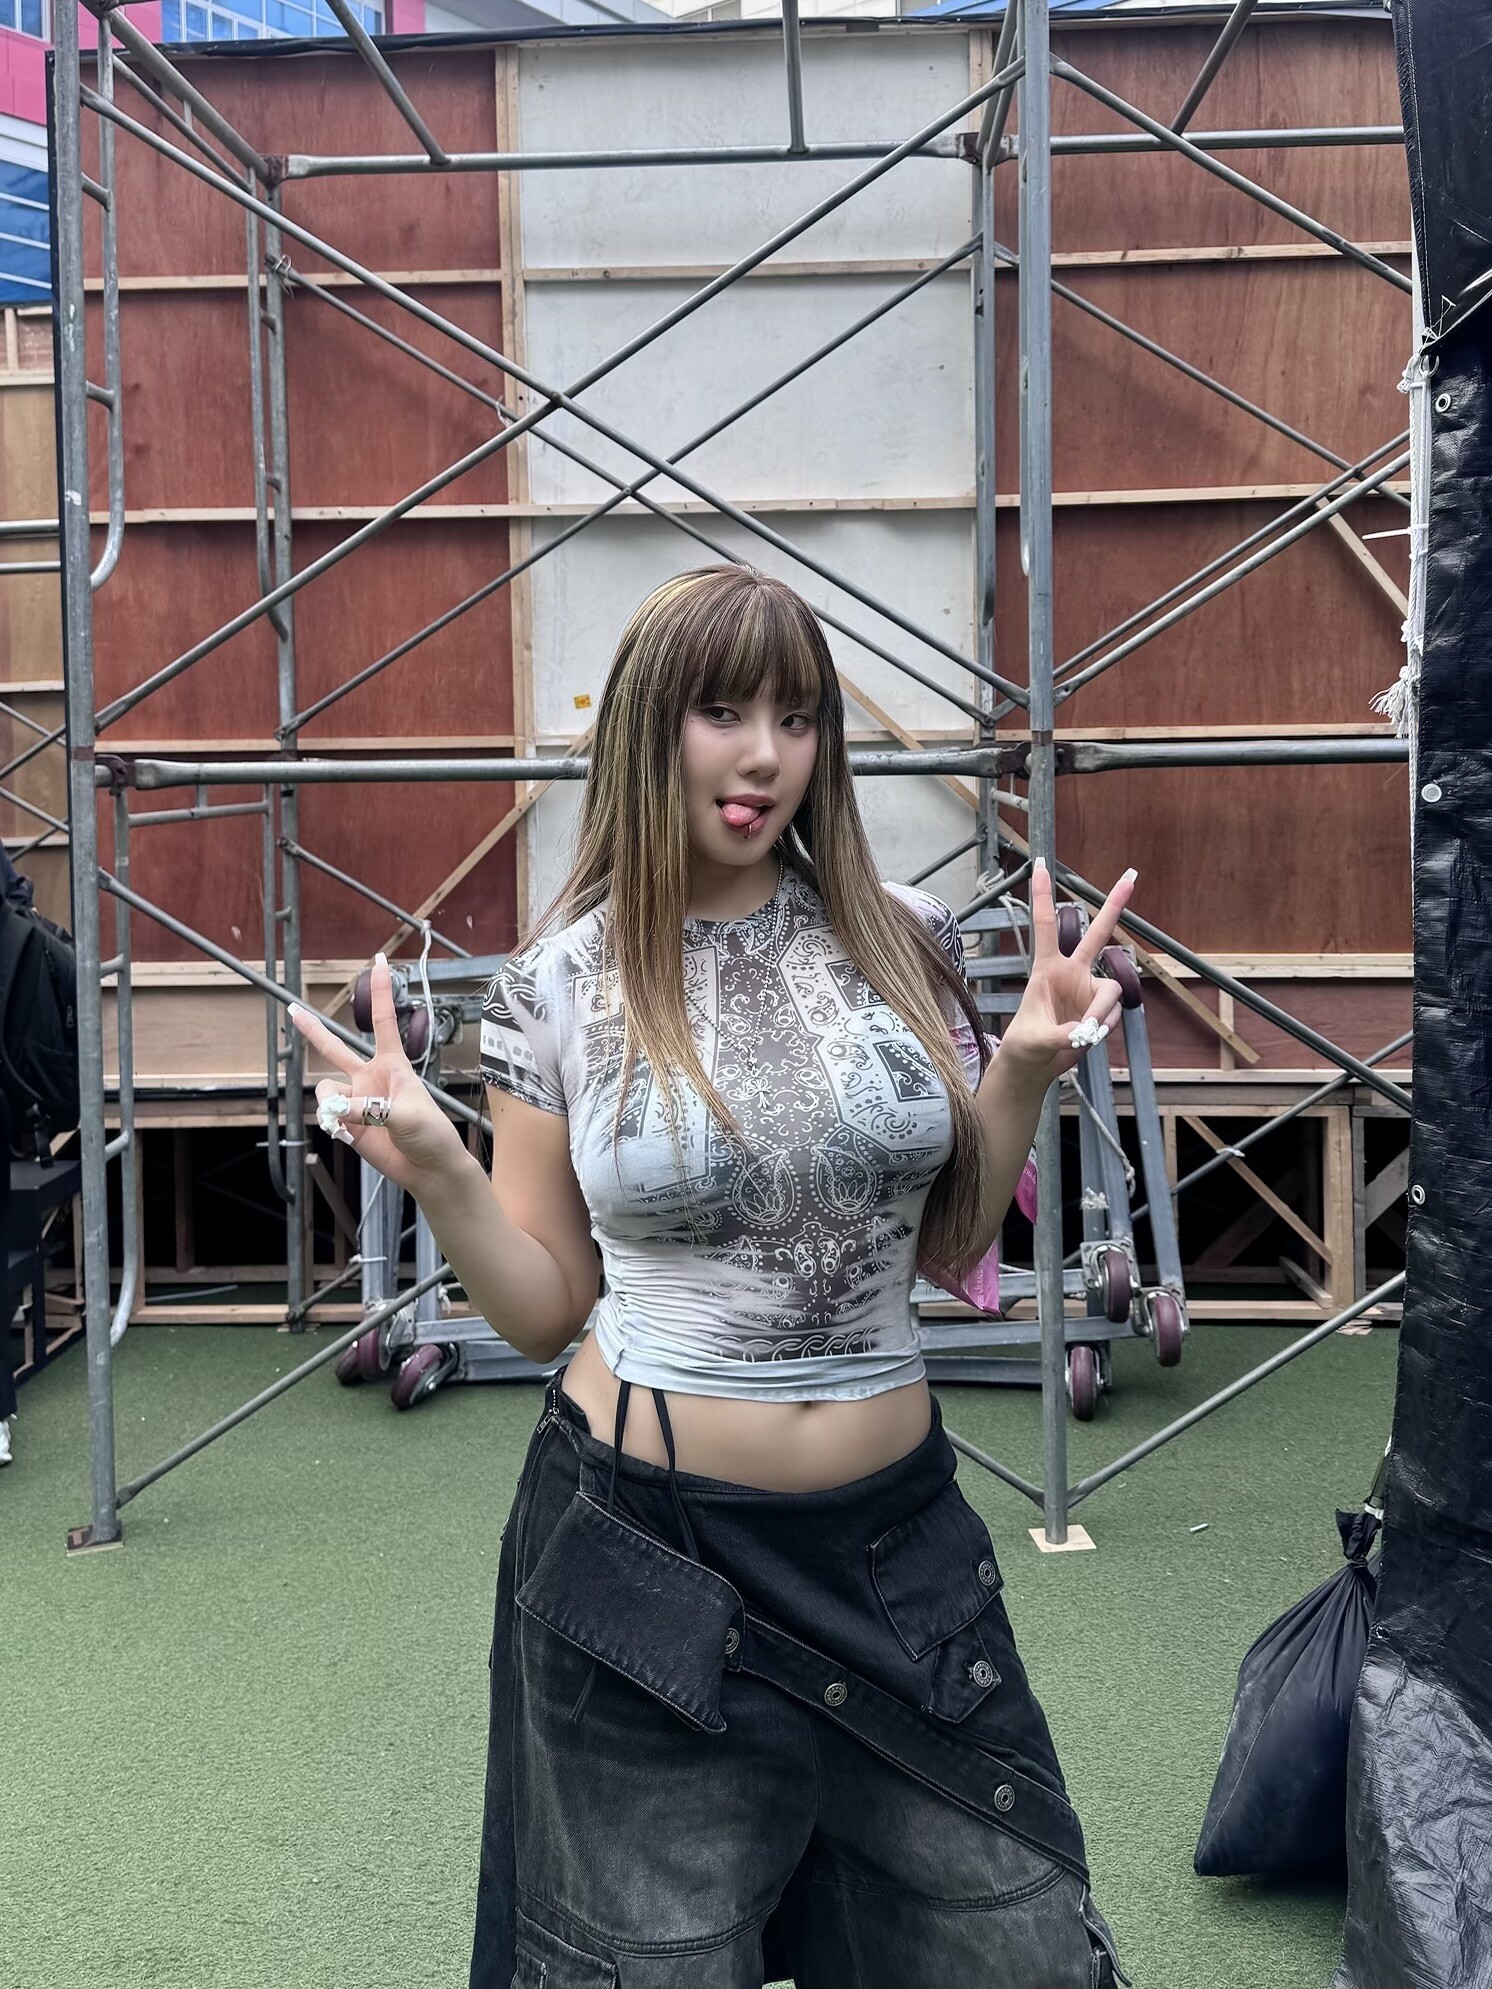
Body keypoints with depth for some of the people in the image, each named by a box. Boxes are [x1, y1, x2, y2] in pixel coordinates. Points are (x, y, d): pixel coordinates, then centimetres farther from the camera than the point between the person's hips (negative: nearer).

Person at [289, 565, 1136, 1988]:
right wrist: (434, 1171, -15)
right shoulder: (558, 986, -4)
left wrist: (1023, 1072, -7)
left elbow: (952, 1246, 8)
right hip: (647, 1547, -2)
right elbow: (548, 1311, 1)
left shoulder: (896, 941, -1)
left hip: (895, 1544, 3)